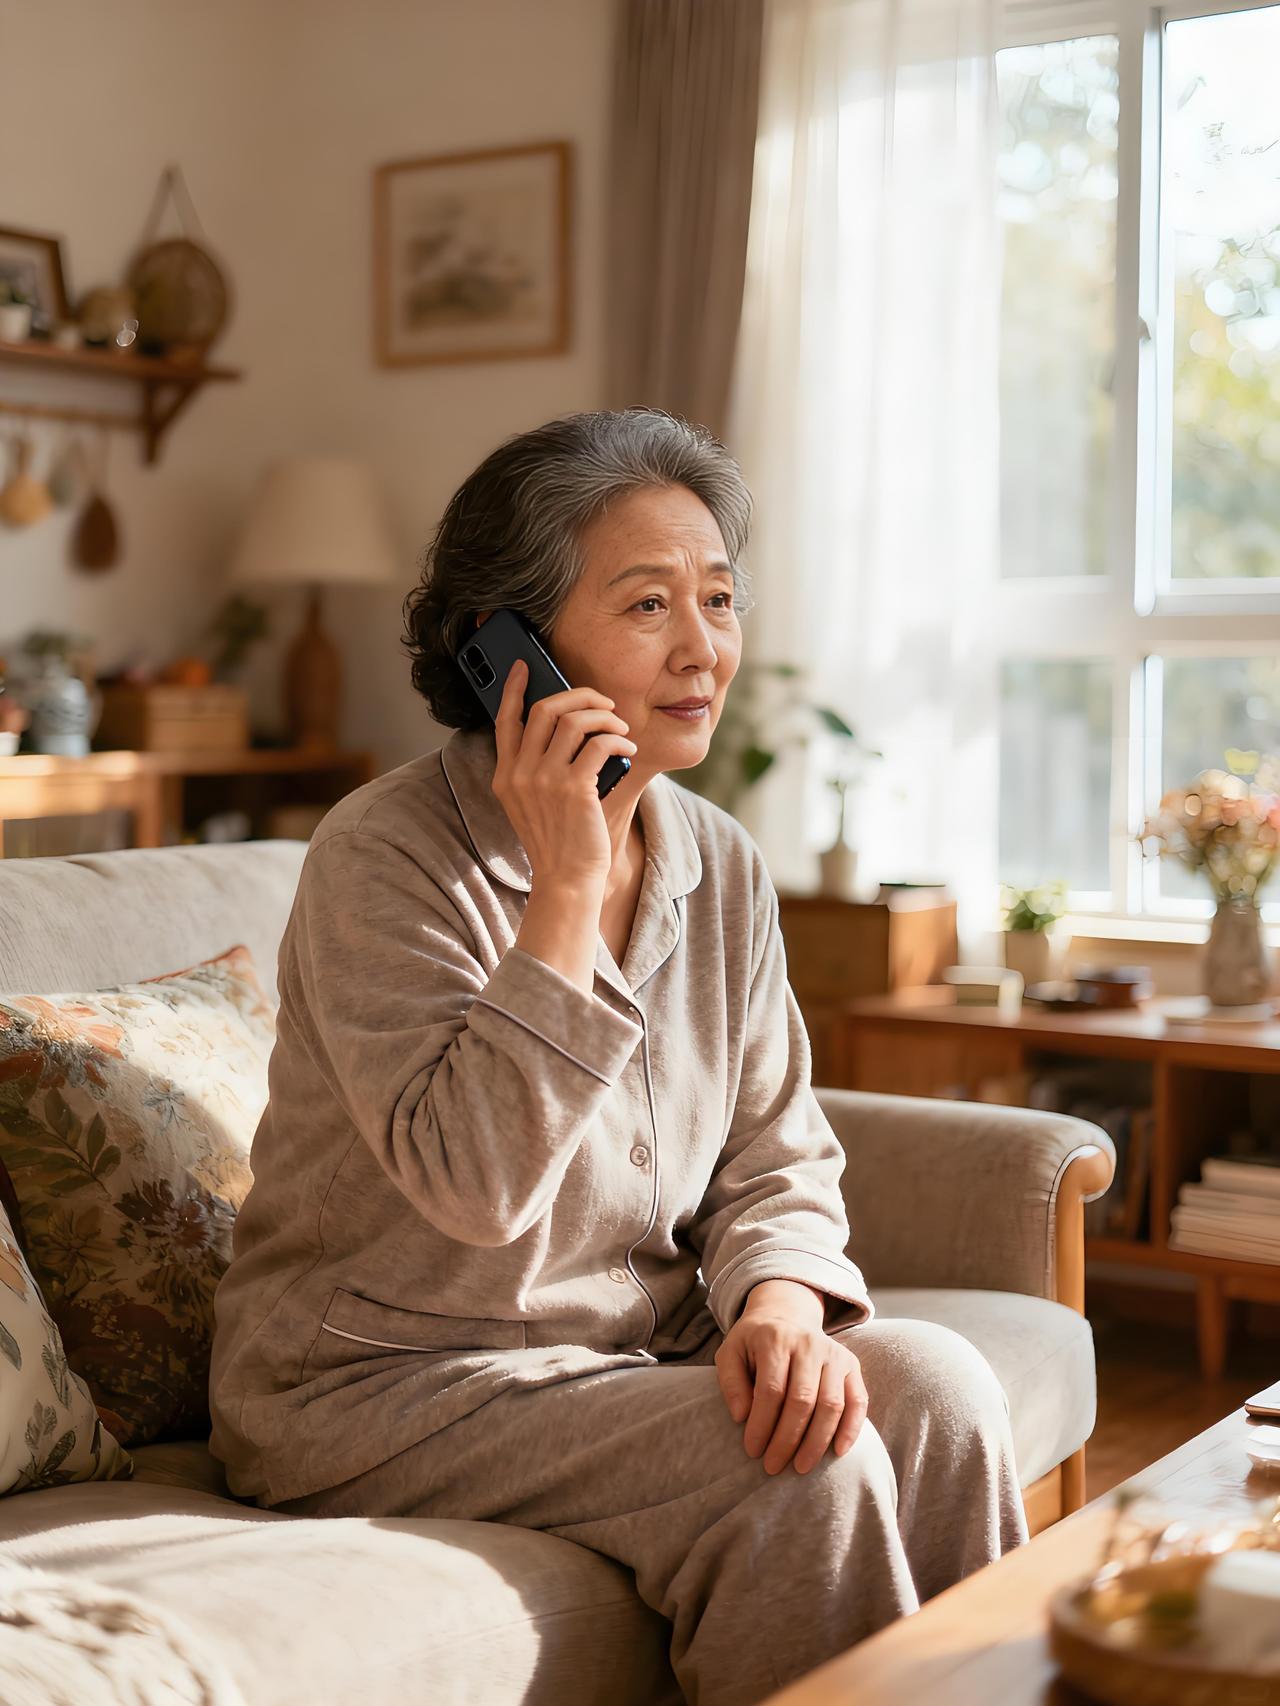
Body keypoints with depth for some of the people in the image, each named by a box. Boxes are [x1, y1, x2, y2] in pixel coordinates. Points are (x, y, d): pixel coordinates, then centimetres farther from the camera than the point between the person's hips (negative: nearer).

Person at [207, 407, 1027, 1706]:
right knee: (805, 1468, -24)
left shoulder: (720, 866, 3)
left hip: (636, 1349, 6)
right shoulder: (385, 856, -17)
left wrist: (782, 1301, -16)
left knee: (936, 1386, -17)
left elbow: (775, 1156, 6)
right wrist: (565, 890, -27)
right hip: (382, 1385, -6)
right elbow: (476, 1182, -26)